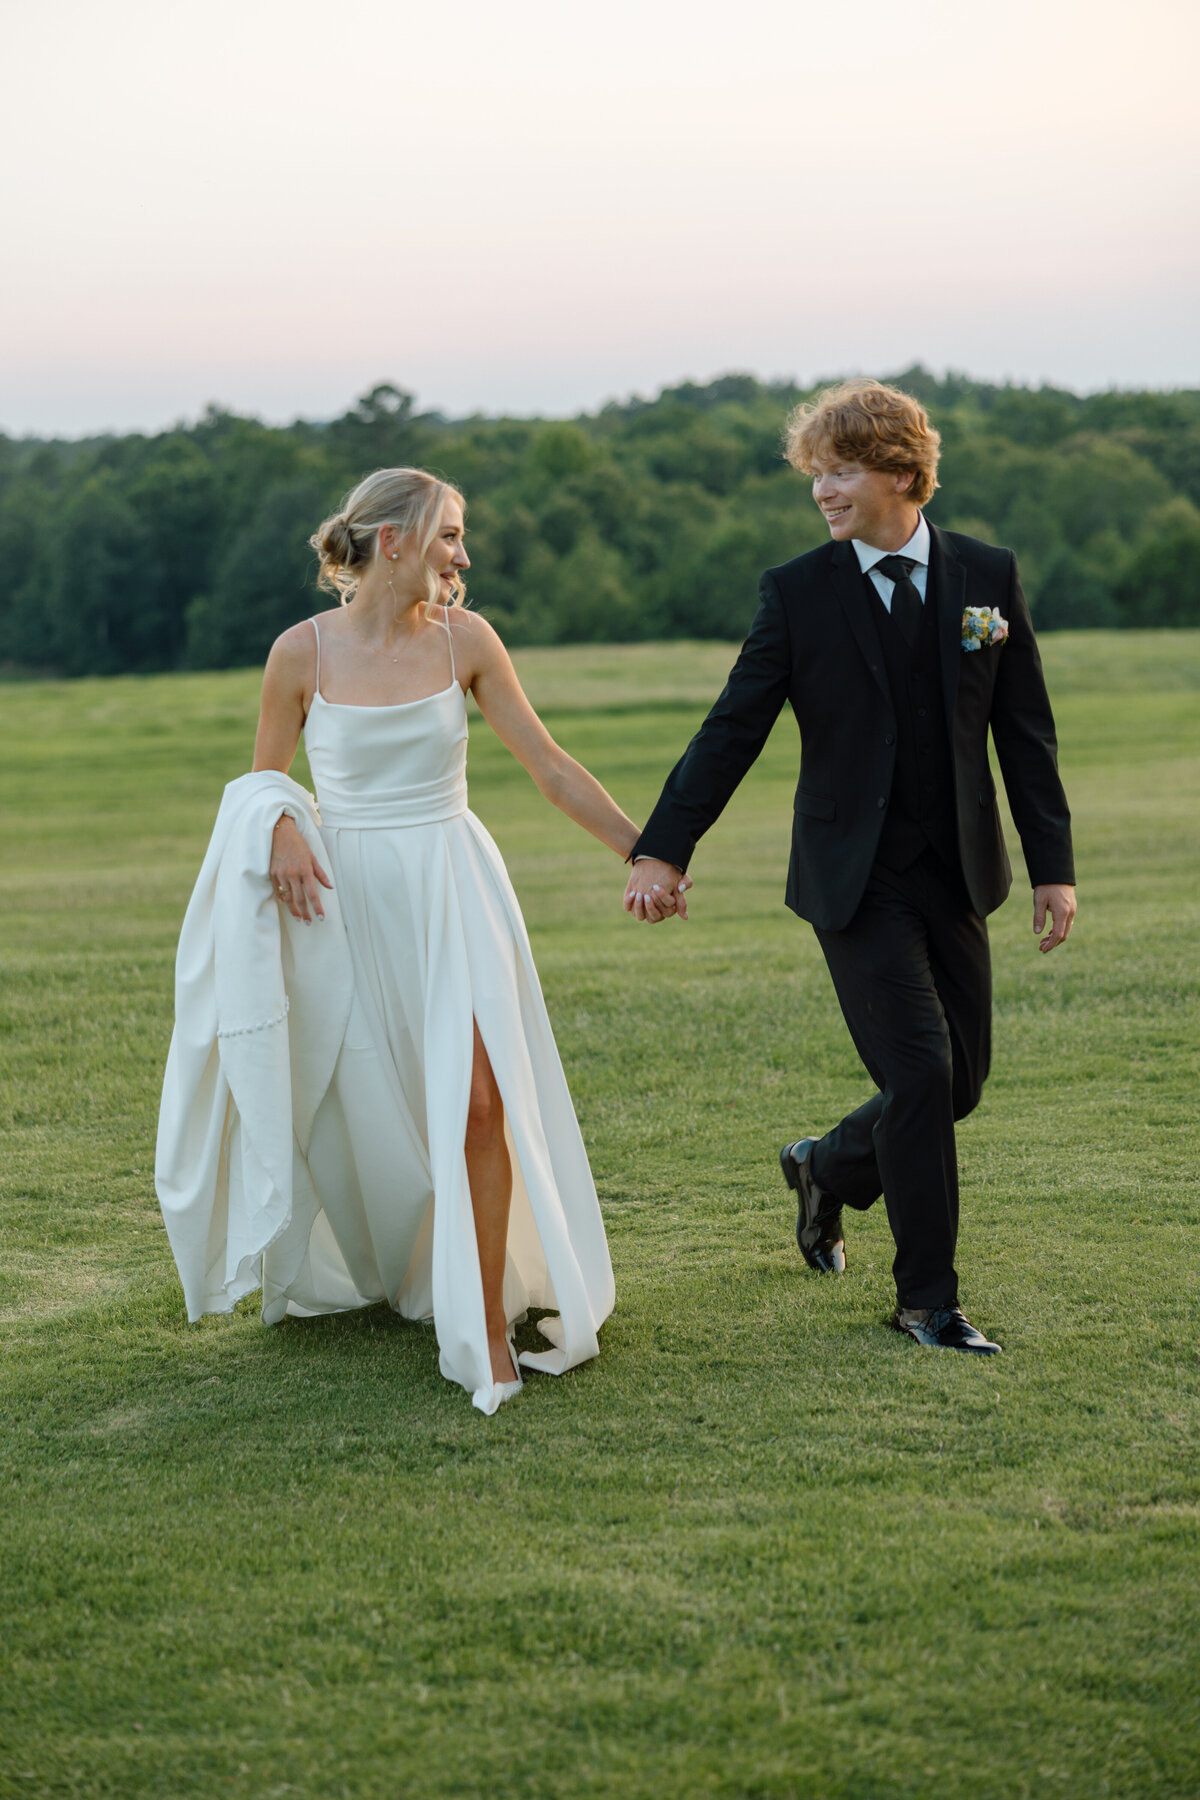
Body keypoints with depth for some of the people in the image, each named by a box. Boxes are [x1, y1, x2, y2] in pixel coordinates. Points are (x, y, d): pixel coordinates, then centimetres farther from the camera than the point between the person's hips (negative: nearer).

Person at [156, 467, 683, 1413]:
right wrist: (279, 830, -16)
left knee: (476, 1103, -12)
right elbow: (262, 781, 6)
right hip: (347, 898, 0)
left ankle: (487, 1322, -3)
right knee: (359, 1111, 9)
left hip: (451, 890, 0)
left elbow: (551, 766, 3)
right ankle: (353, 1269, 38)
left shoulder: (464, 640, -2)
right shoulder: (302, 651, -6)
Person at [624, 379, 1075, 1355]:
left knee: (962, 1076, 8)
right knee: (920, 1073, -10)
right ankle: (927, 1298, 4)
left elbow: (1025, 731, 4)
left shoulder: (989, 576, 2)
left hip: (957, 875, 4)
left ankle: (827, 1169, 36)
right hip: (857, 880, -4)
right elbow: (731, 730, -4)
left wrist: (1053, 863, 1)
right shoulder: (798, 593, -4)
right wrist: (663, 848, -11)